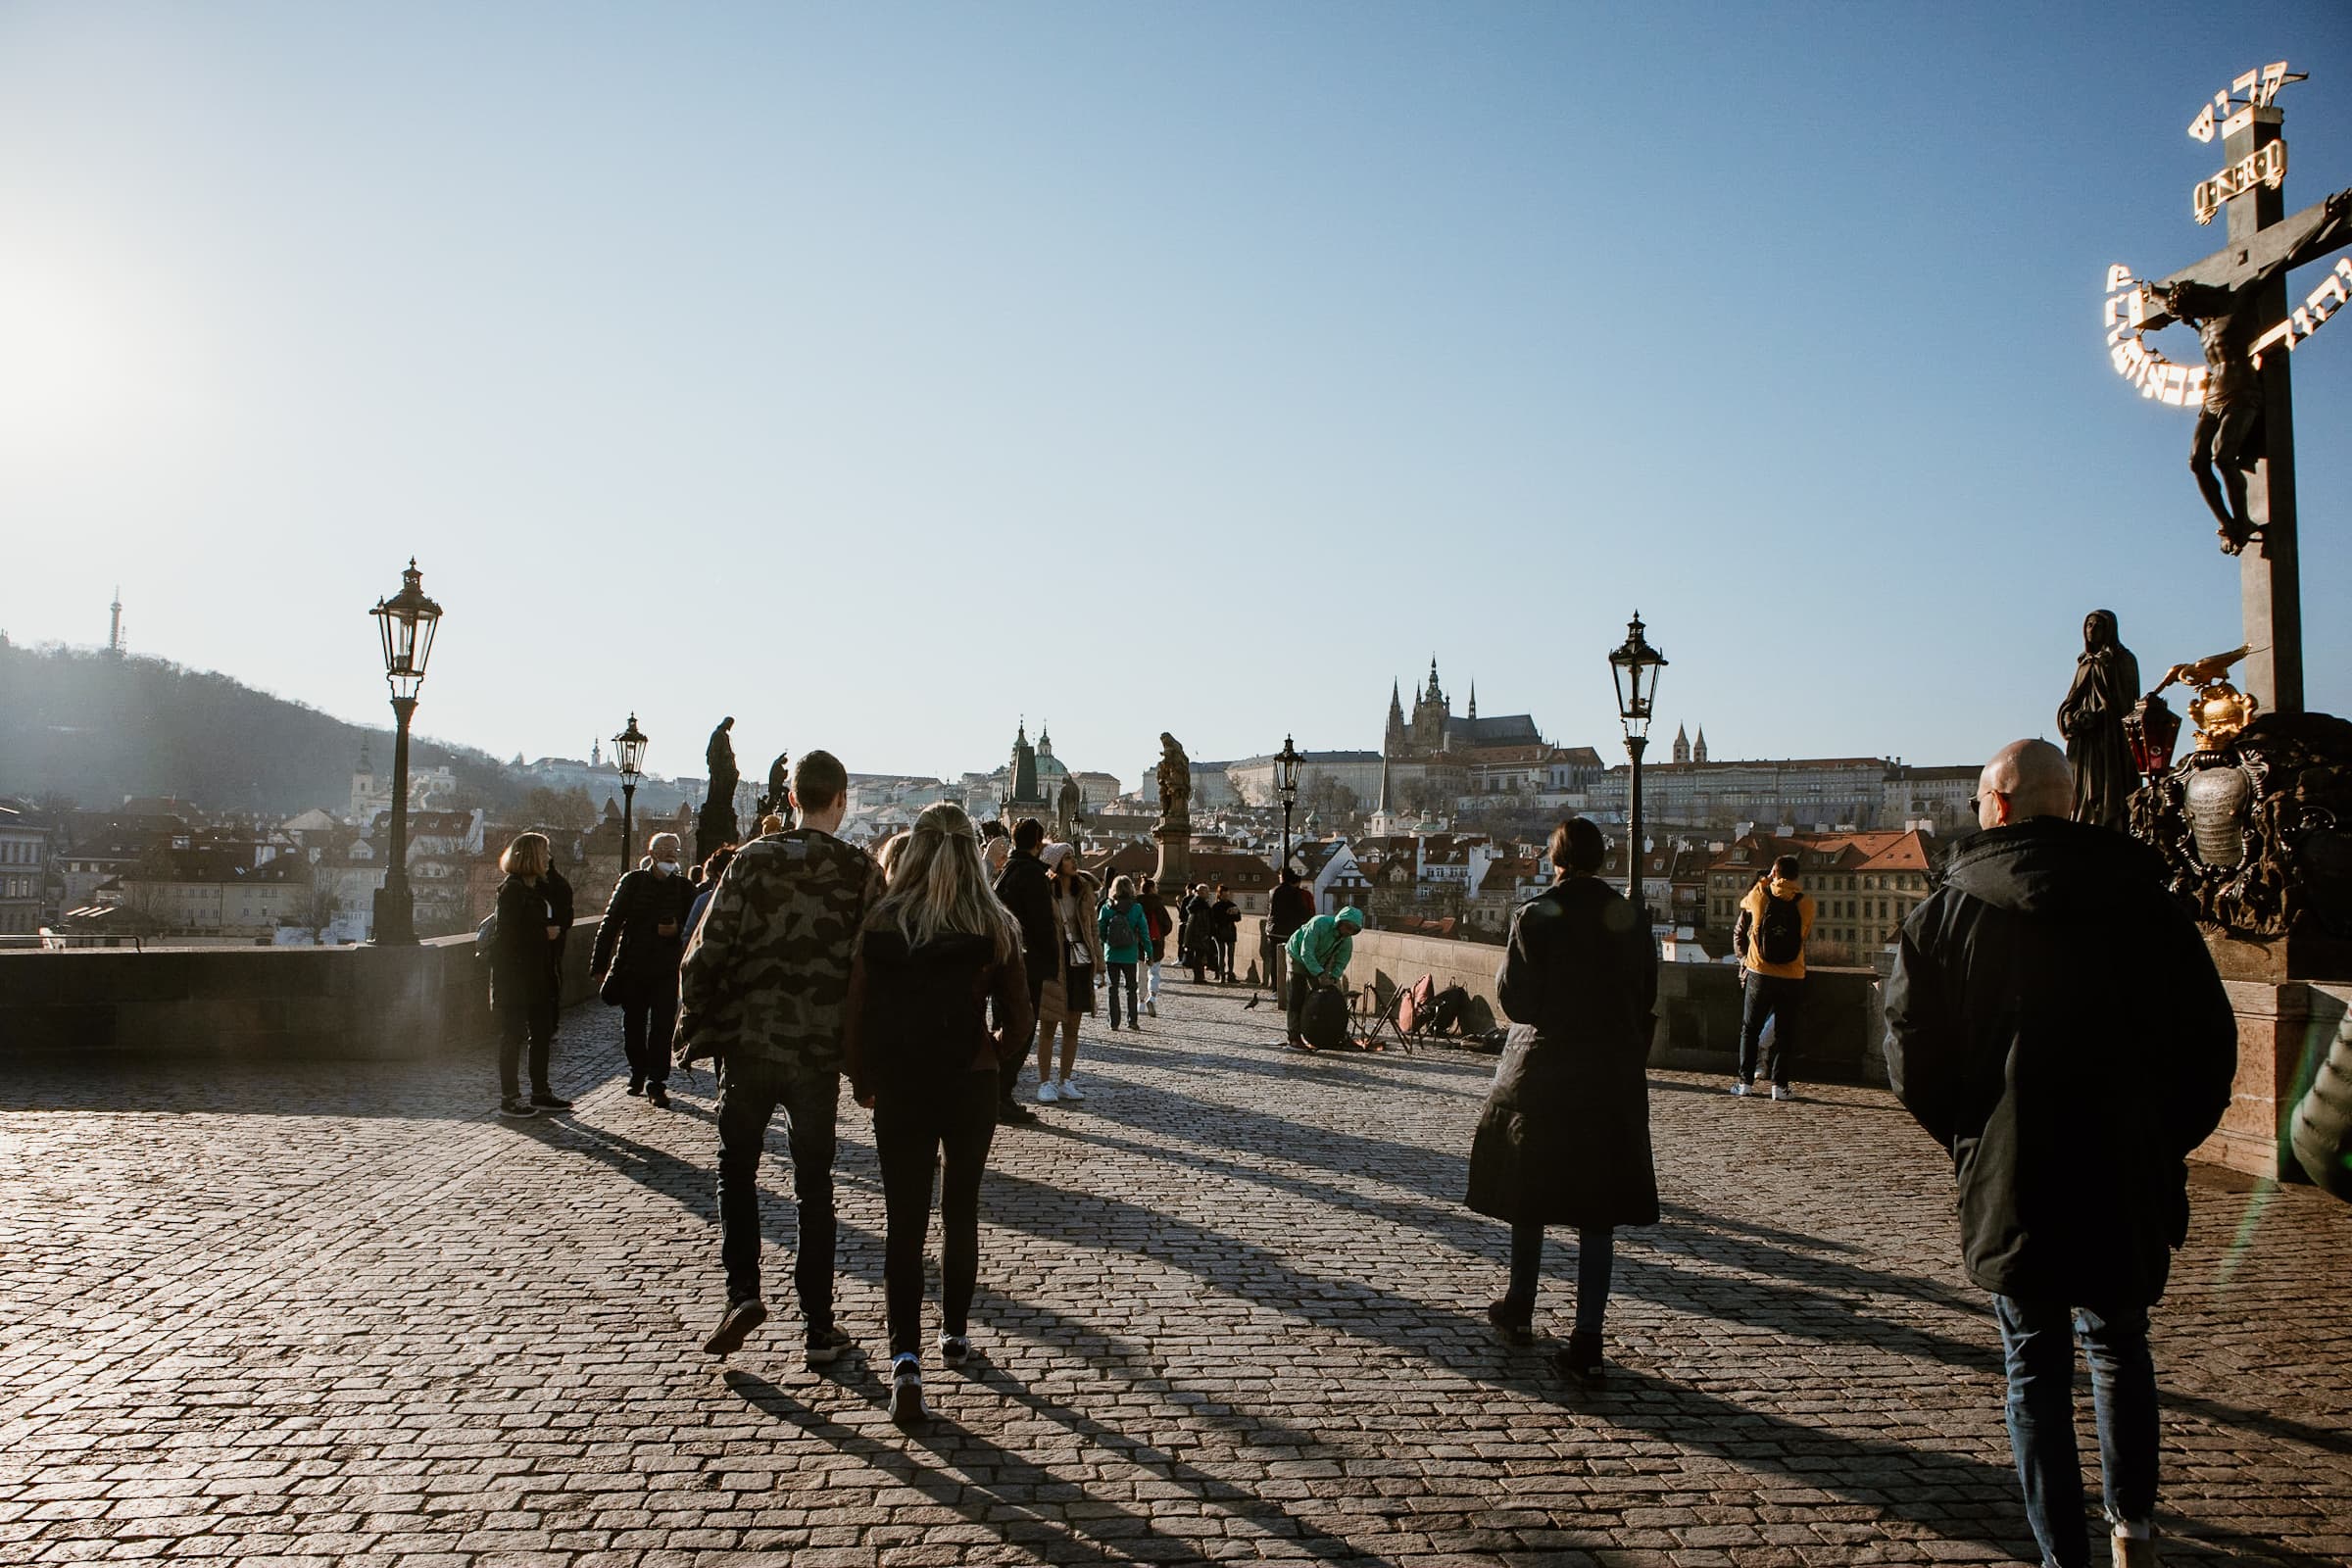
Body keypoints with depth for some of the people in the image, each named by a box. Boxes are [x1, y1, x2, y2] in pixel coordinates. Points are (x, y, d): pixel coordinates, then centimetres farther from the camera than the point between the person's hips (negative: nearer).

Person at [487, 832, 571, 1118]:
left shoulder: (542, 888, 13)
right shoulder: (511, 890, -12)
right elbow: (511, 933, -19)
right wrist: (545, 933, -13)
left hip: (540, 974, 9)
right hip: (515, 975, -8)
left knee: (543, 1033, 12)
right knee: (513, 1035, -1)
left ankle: (541, 1092, 22)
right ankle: (509, 1098, 7)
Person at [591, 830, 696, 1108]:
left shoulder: (684, 887, 4)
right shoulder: (632, 882, 1)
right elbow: (610, 922, 2)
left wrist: (677, 930, -13)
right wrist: (599, 963, -1)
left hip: (667, 969, -1)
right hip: (632, 967, 1)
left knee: (663, 1027, -7)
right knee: (633, 1025, 12)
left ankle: (656, 1084, -1)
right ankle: (638, 1073, 32)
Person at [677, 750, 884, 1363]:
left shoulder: (754, 859, -4)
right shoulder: (862, 870, -2)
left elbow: (709, 950, -6)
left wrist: (693, 1030, 5)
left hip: (749, 1043, 0)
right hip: (821, 1050, 1)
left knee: (737, 1169, 19)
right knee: (813, 1185, 11)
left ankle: (743, 1293, 5)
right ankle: (818, 1328, 15)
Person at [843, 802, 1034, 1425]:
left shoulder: (881, 924, -6)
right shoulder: (994, 927, -5)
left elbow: (857, 1015, -5)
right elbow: (1018, 1019, -2)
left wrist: (862, 1081, 9)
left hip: (898, 1089, -1)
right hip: (971, 1088, 1)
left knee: (903, 1221, 4)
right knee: (961, 1213, 18)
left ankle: (905, 1358, -8)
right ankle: (955, 1332, 31)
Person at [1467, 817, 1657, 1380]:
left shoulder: (1536, 915, -11)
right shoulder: (1631, 920, 1)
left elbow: (1514, 1000, -11)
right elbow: (1647, 1005, 6)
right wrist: (1630, 1067, 15)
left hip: (1541, 1072, -2)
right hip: (1614, 1080, 3)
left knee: (1528, 1193, 16)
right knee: (1598, 1210, 6)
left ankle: (1520, 1309, 31)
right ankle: (1587, 1340, 4)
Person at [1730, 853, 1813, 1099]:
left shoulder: (1759, 896, -6)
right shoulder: (1806, 902, -4)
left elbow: (1743, 903, 17)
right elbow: (1807, 937, 10)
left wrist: (1765, 881, 22)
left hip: (1759, 973, 0)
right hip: (1792, 977, 0)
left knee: (1750, 1029, 11)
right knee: (1784, 1033, 7)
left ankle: (1745, 1081, 10)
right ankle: (1780, 1085, 3)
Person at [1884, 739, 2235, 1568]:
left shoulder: (1947, 912, -6)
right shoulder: (2144, 900, 0)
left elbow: (1911, 1055, -7)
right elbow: (2209, 1043, 3)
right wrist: (2164, 1141, 14)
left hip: (2010, 1183, -2)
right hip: (2128, 1180, 2)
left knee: (2037, 1367, 9)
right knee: (2119, 1345, 23)